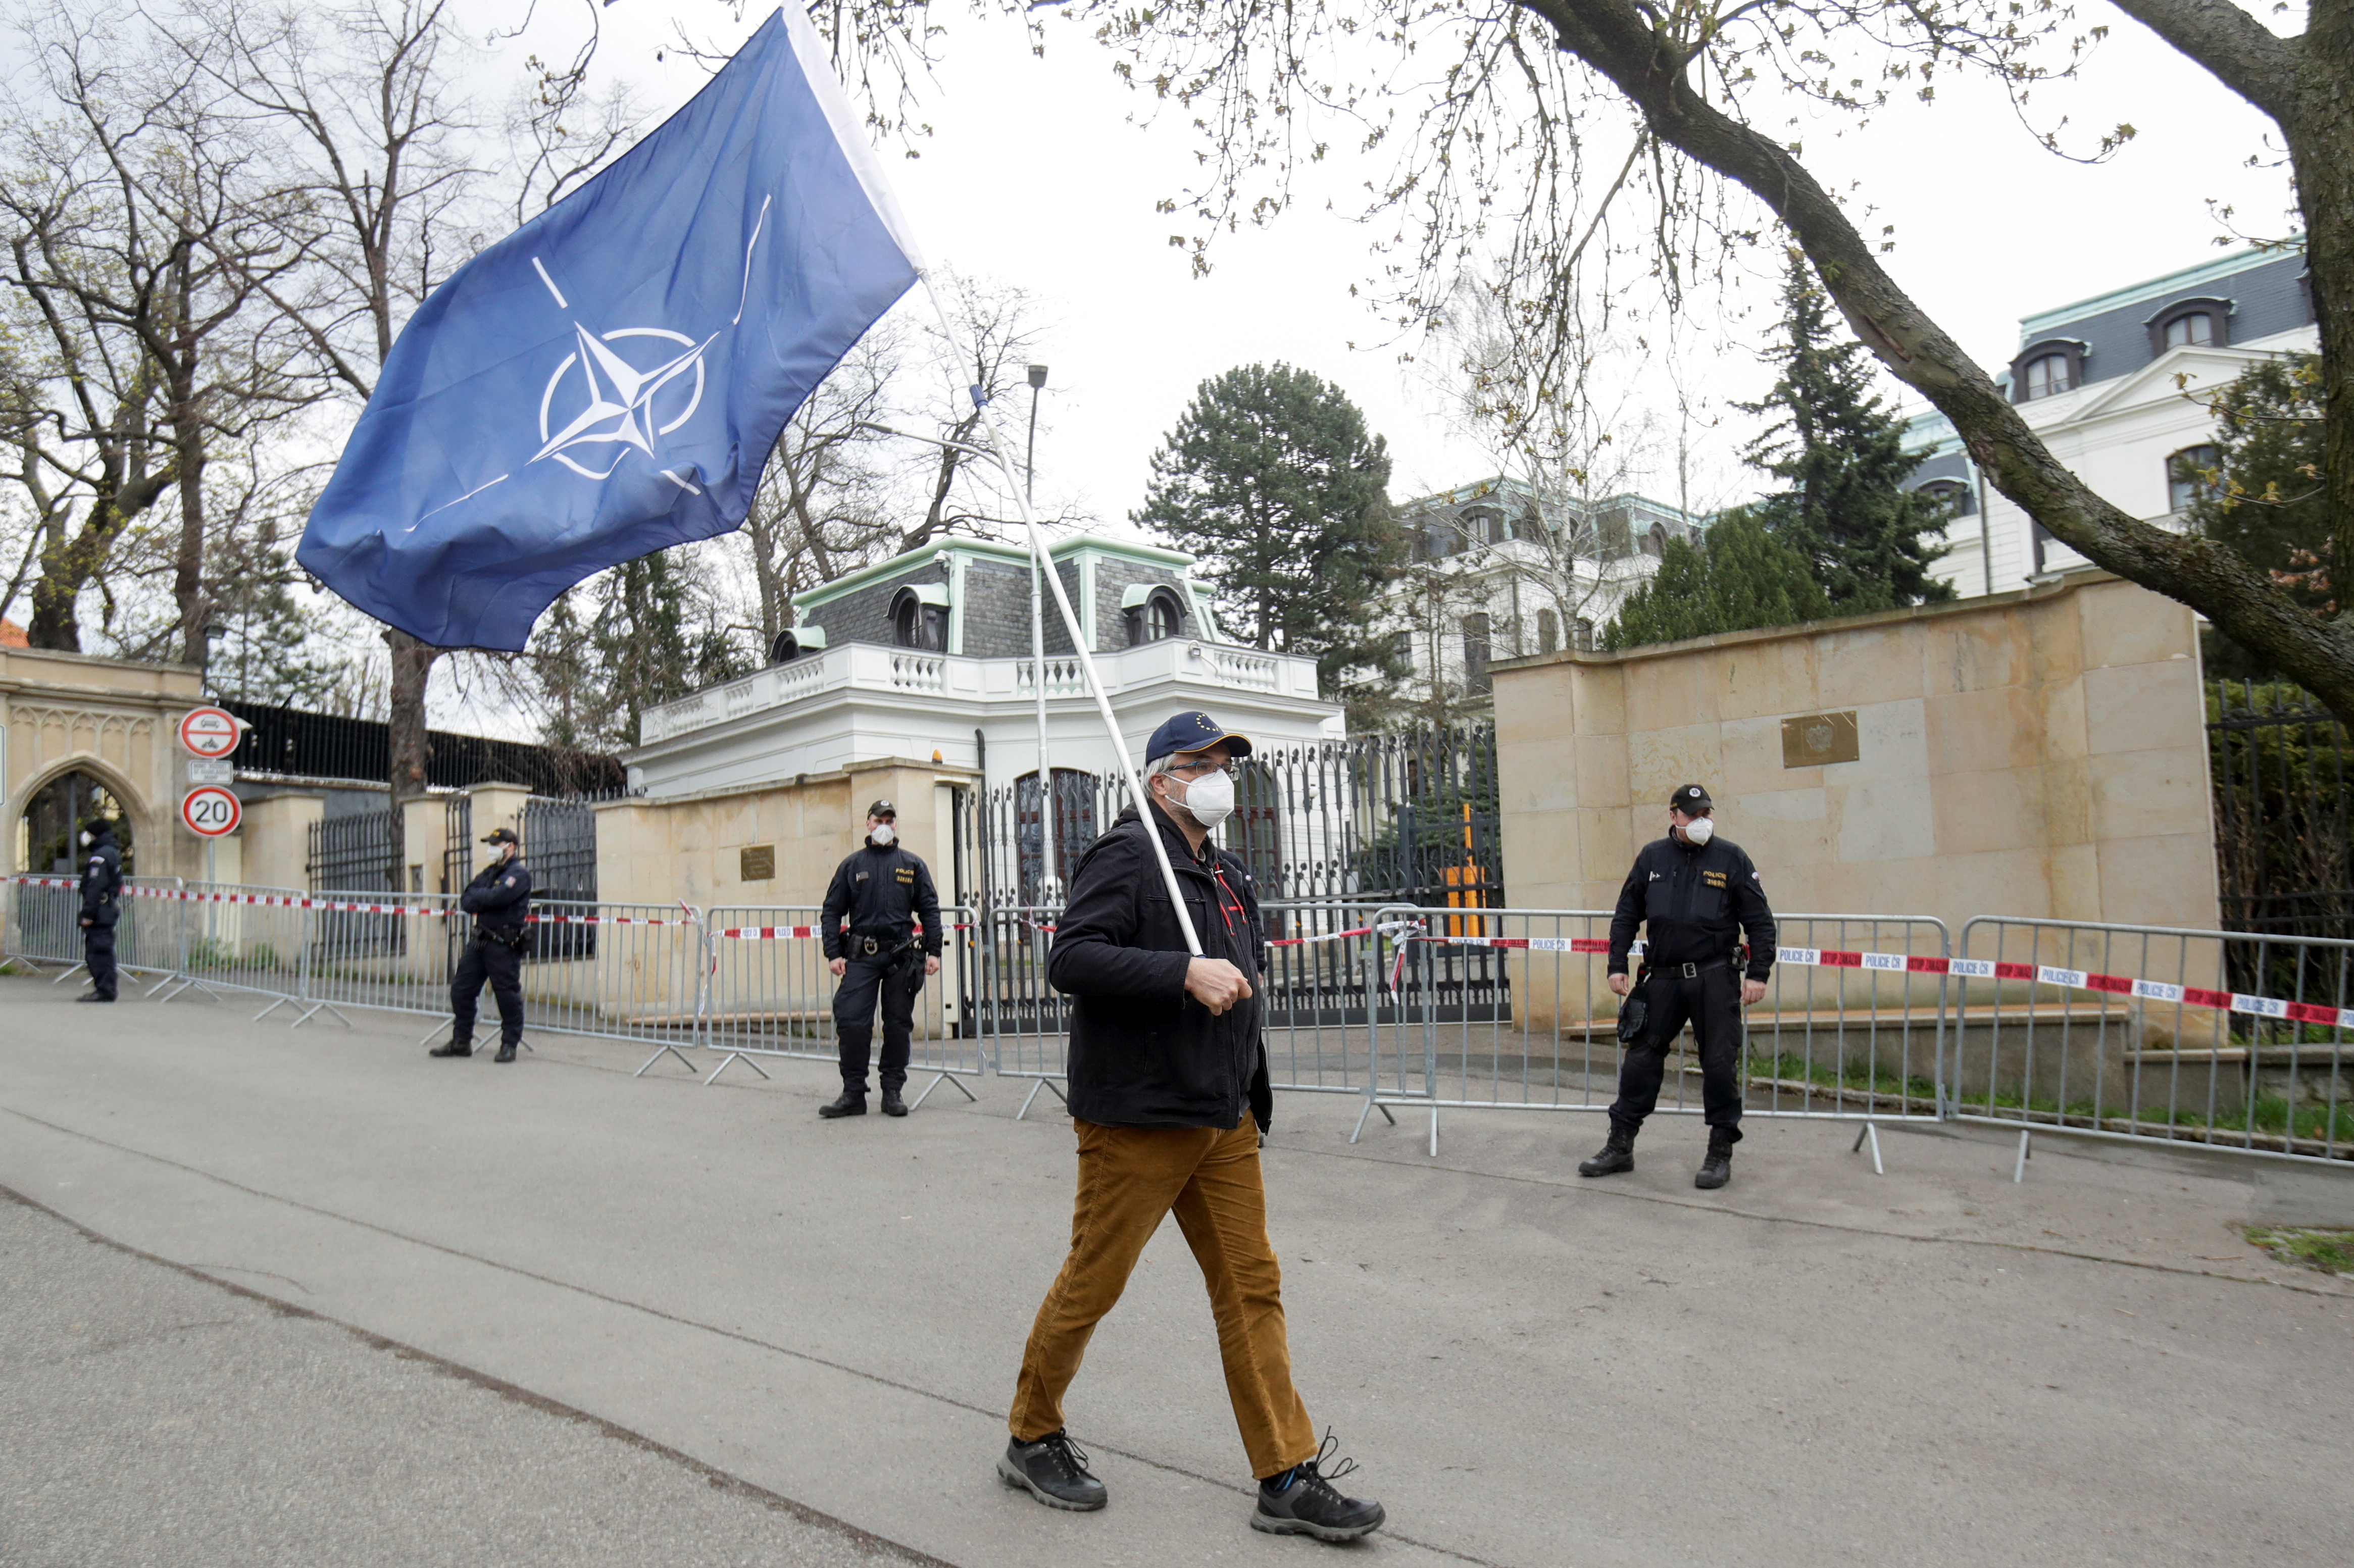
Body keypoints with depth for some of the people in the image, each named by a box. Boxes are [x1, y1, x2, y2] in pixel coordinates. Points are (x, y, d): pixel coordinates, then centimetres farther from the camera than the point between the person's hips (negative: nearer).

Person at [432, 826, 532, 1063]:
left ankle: (510, 1044, 6)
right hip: (480, 941, 8)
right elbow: (466, 902, 10)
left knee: (508, 995, -4)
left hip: (505, 945, -8)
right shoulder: (490, 872, 19)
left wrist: (477, 895, -4)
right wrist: (485, 900, -10)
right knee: (461, 990, 9)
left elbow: (498, 897, -23)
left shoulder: (519, 873, -6)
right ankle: (461, 1041, 20)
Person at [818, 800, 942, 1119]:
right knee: (851, 1022, -8)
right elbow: (832, 912, 9)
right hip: (861, 957, -1)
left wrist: (933, 952, 0)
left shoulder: (913, 865, 10)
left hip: (902, 957, 1)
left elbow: (930, 910, 9)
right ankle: (853, 1094, 2)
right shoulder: (851, 865, 9)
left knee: (899, 1025, 4)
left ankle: (893, 1092, 15)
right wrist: (833, 954, -2)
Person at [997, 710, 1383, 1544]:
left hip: (1224, 1124, 8)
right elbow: (1069, 960, -23)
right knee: (1091, 1285, 5)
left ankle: (1288, 1477, 15)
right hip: (1134, 1122, -8)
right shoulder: (1125, 855, -11)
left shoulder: (1228, 874, 16)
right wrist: (1187, 973, -28)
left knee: (1252, 1288, 7)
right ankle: (1032, 1438, 27)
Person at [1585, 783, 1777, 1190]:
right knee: (1640, 1059, 4)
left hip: (1715, 980, -2)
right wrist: (1617, 966, 7)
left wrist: (1758, 974, -5)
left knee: (1720, 1064, 1)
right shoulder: (1652, 857, 7)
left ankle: (1720, 1154, 15)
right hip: (1662, 979, 2)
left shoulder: (1731, 858, 1)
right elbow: (1626, 915, 13)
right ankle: (1620, 1147, 14)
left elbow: (1760, 921, 2)